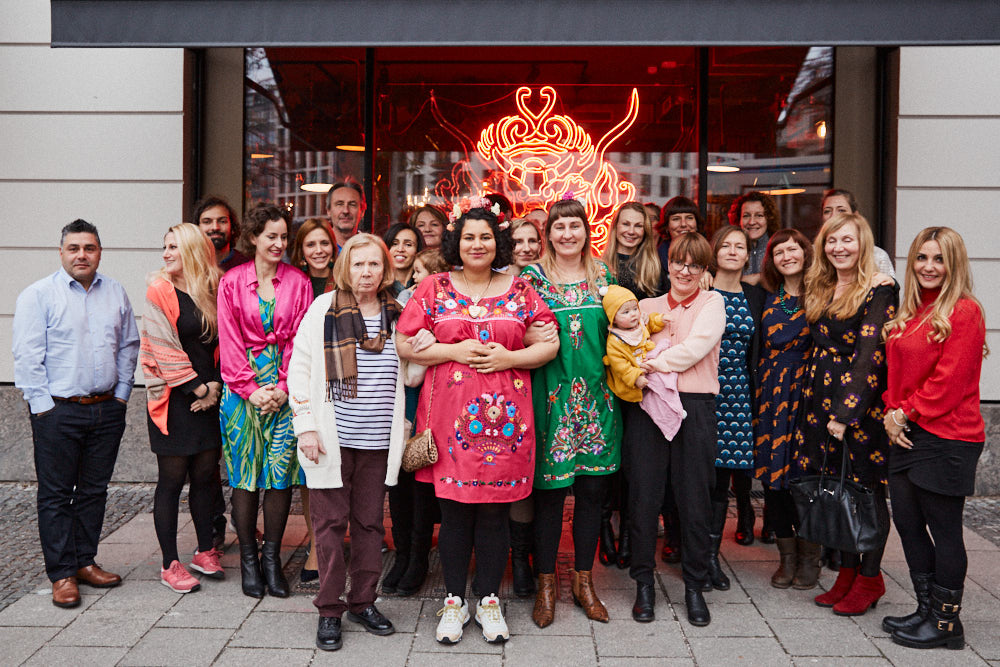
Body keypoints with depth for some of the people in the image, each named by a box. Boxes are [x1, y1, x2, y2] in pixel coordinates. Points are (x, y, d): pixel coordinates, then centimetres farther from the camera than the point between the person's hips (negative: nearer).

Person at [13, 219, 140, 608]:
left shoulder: (116, 294, 10)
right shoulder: (38, 295, -4)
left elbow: (128, 346, 14)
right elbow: (27, 357, -8)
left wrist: (121, 394, 6)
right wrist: (43, 407, -11)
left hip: (107, 410, 4)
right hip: (58, 412, -4)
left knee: (95, 490, 11)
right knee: (56, 494, 2)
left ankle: (85, 562, 24)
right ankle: (62, 575, 10)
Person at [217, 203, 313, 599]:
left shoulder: (298, 282, 6)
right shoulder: (232, 282, 4)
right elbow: (230, 341, 0)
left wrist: (283, 387, -9)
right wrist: (251, 388, -9)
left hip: (285, 388, 1)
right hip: (242, 386, 0)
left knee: (280, 473, 1)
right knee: (245, 474, 2)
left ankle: (272, 558, 13)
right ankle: (248, 559, 14)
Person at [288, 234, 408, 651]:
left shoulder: (397, 315, 8)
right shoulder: (323, 310, -1)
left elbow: (408, 378, 16)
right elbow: (299, 369, -1)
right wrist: (305, 426, -7)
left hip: (378, 443, 3)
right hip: (332, 439, -3)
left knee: (370, 522, 11)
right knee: (331, 523, 4)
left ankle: (363, 602, 26)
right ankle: (330, 611, 16)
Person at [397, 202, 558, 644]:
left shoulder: (519, 290, 9)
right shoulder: (434, 288, 6)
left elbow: (549, 344, 7)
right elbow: (405, 344, 2)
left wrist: (509, 357, -8)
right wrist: (456, 351, -9)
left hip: (504, 415, 1)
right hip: (450, 412, -1)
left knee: (494, 510, 5)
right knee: (454, 509, 5)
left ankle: (489, 601, 20)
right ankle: (455, 602, 20)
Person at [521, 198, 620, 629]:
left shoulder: (602, 275, 11)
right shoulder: (533, 277, 1)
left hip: (596, 394, 4)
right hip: (552, 395, -3)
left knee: (593, 488, 7)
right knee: (549, 489, 0)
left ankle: (584, 580, 22)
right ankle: (546, 584, 15)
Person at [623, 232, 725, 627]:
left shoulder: (712, 303, 10)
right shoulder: (647, 306, 16)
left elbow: (697, 346, -6)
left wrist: (656, 364, -12)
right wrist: (636, 374, -13)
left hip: (695, 406, -1)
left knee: (695, 497, 2)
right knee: (644, 494, 1)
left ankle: (695, 587, 16)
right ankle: (644, 584, 15)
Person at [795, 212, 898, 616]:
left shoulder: (879, 291, -8)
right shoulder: (818, 290, 14)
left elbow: (870, 354, -14)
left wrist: (846, 412, -18)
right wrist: (815, 402, 8)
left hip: (862, 400, -6)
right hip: (821, 397, 7)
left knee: (866, 487, 1)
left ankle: (870, 578, 14)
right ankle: (847, 572, 21)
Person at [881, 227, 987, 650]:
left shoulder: (964, 312, -12)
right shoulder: (908, 313, 13)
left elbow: (949, 380, -17)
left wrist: (909, 411, -10)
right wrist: (892, 414, 2)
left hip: (947, 437, -8)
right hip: (907, 434, 8)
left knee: (943, 529, 1)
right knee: (908, 523, 13)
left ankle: (946, 623, 15)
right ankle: (927, 610, 28)